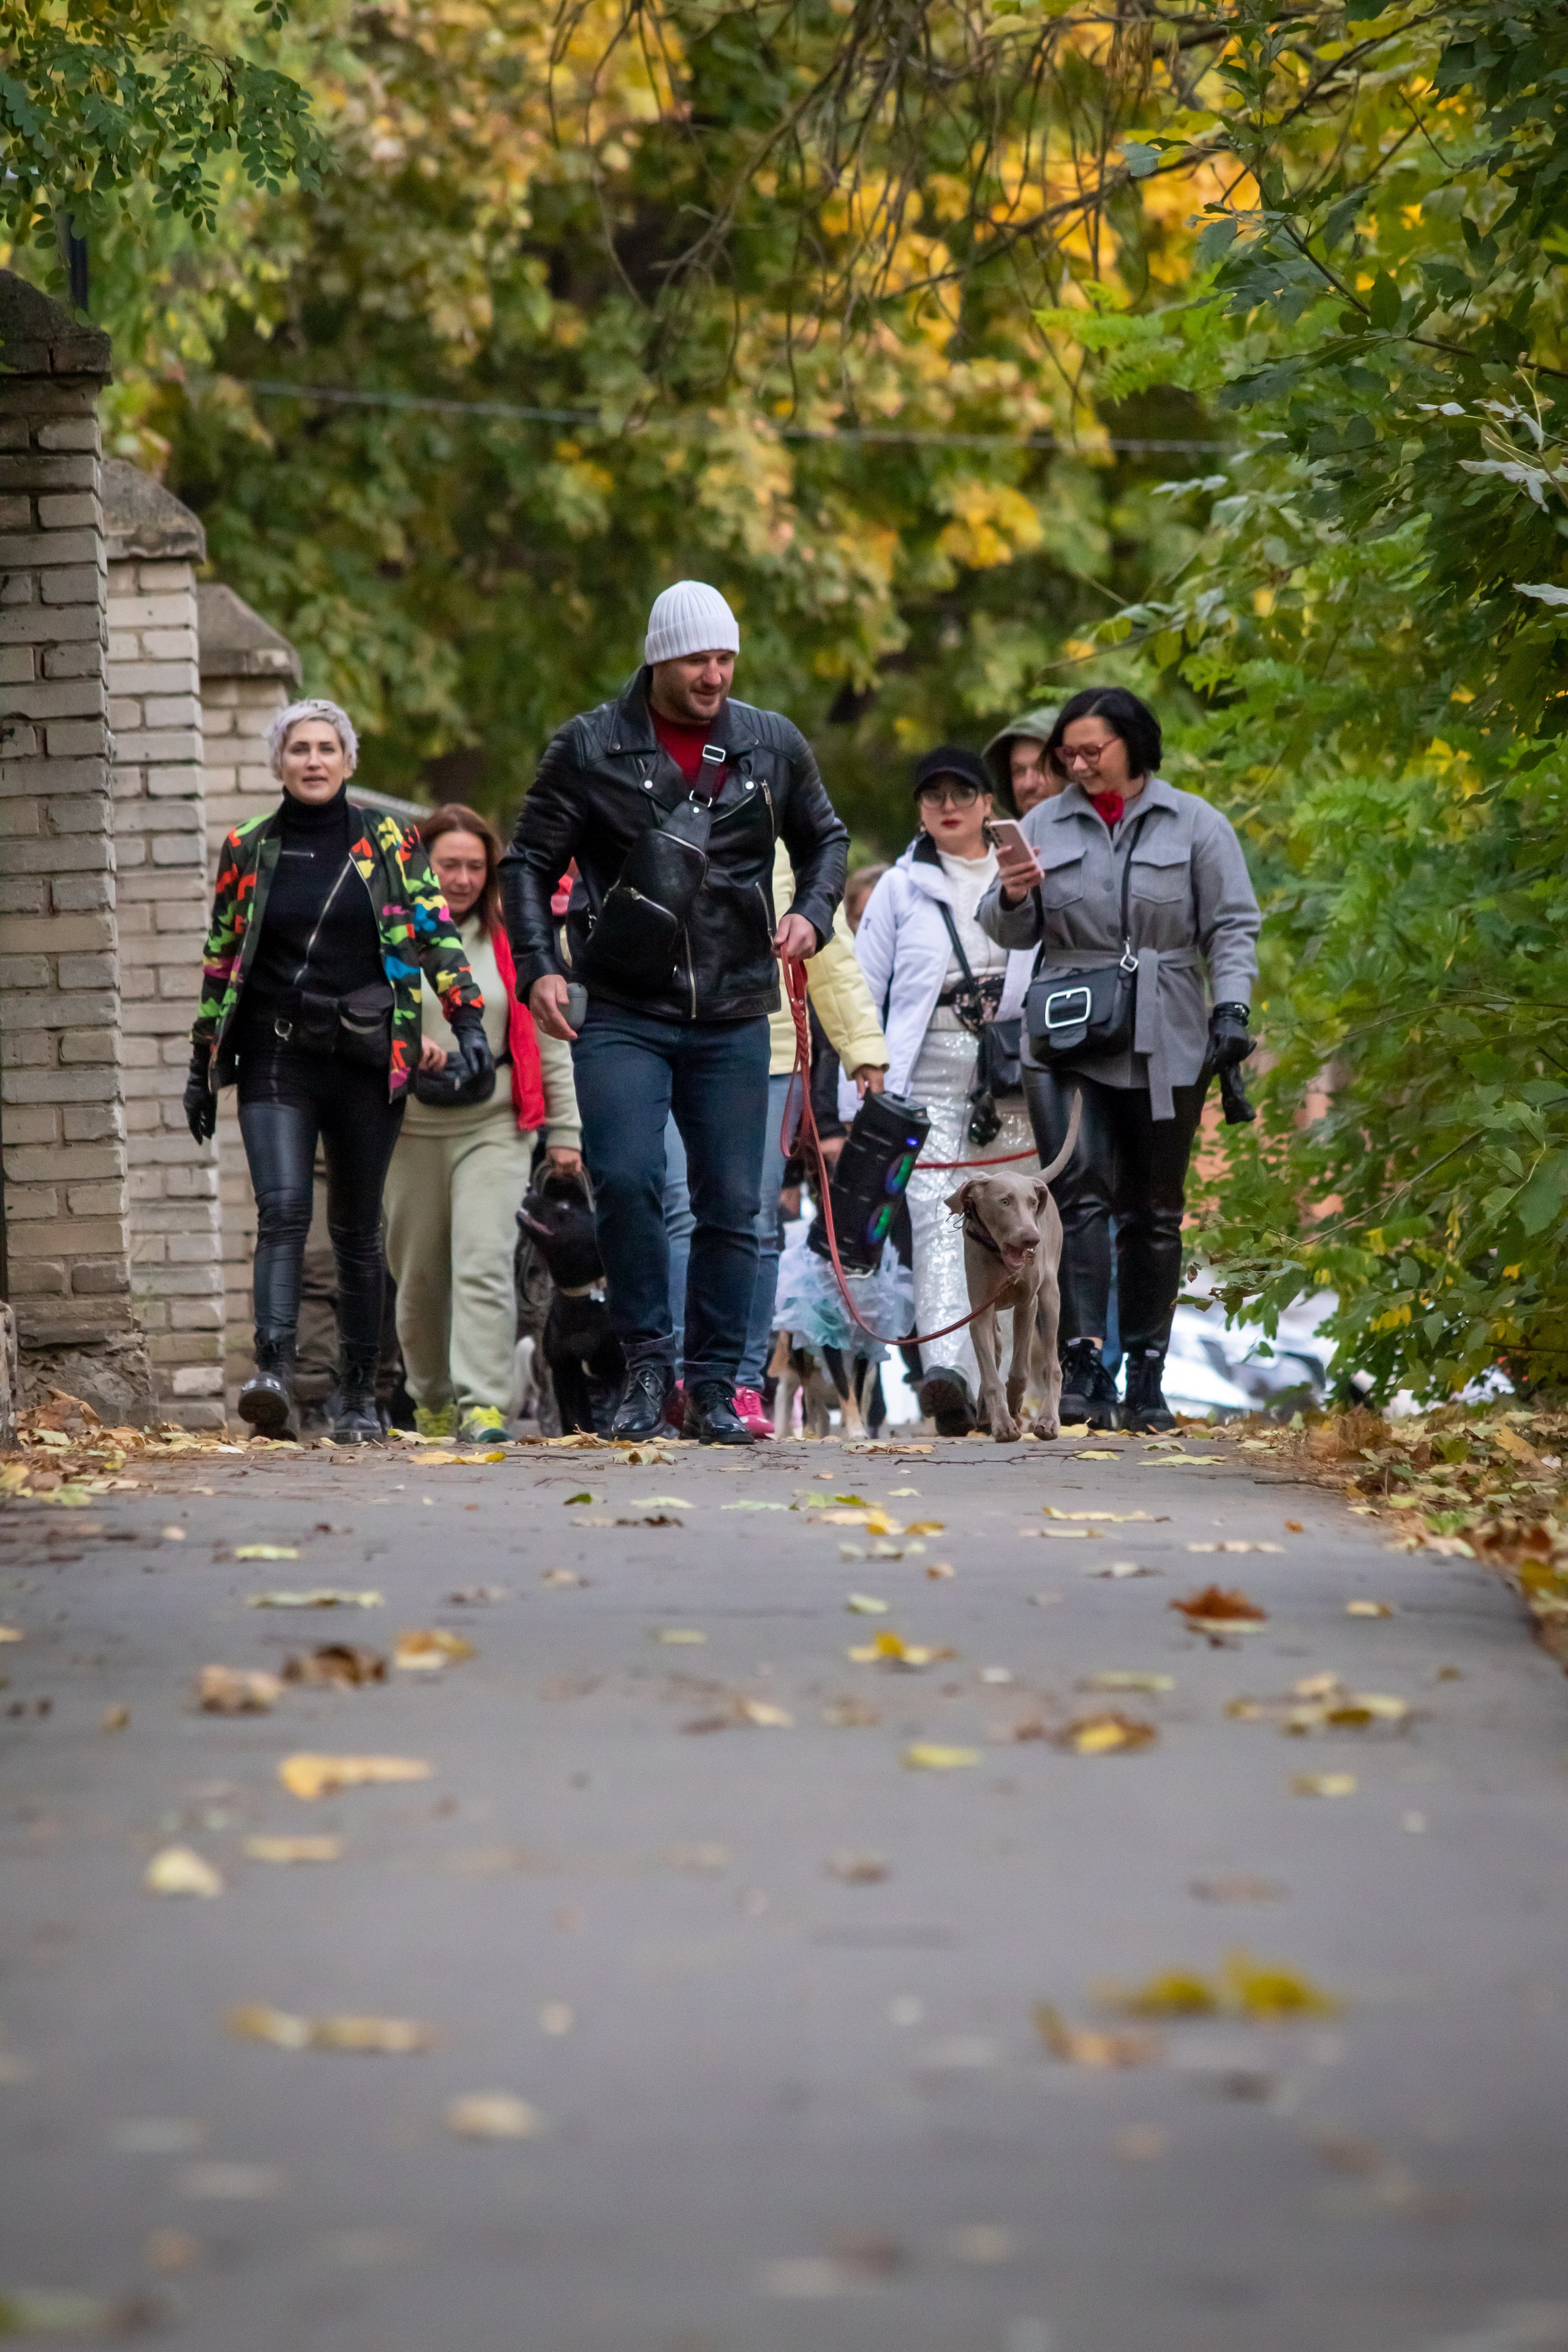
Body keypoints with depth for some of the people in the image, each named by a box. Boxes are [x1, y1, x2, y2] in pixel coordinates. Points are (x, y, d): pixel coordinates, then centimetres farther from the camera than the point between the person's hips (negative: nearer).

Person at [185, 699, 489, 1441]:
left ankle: (358, 1395, 13)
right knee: (282, 1207, -19)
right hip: (278, 1056, 0)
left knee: (357, 1229, 6)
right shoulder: (248, 851, 9)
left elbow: (437, 933, 3)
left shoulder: (390, 843, 6)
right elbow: (221, 959, 13)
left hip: (367, 1058, 0)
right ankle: (274, 1368, -31)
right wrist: (202, 1064, 13)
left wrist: (467, 1019, -10)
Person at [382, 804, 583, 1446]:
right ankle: (431, 1398, 29)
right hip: (411, 1126, 1)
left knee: (485, 1263, -15)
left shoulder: (509, 940, 6)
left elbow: (546, 1038, 10)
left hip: (494, 1126, -1)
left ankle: (483, 1404, -21)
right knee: (419, 1274, 9)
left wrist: (564, 1129, 10)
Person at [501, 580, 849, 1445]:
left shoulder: (773, 746, 6)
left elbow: (824, 839, 21)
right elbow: (529, 862, 4)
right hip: (622, 1015, -2)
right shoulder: (589, 749, -1)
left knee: (730, 1206, 2)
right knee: (625, 1178, -19)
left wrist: (812, 913, 2)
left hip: (734, 1018, 2)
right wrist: (539, 966, -9)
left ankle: (713, 1388, 10)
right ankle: (647, 1361, -3)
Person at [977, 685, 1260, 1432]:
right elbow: (1012, 935, 13)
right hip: (1067, 1044, 0)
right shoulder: (1046, 825, 11)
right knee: (1081, 1194, -15)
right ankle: (1083, 1364, -22)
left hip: (1165, 1049, 0)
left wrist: (1231, 1006, -10)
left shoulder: (1195, 825, 5)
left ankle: (1146, 1377, 11)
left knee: (1153, 1211, 6)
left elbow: (1233, 926, 4)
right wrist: (1011, 899, -10)